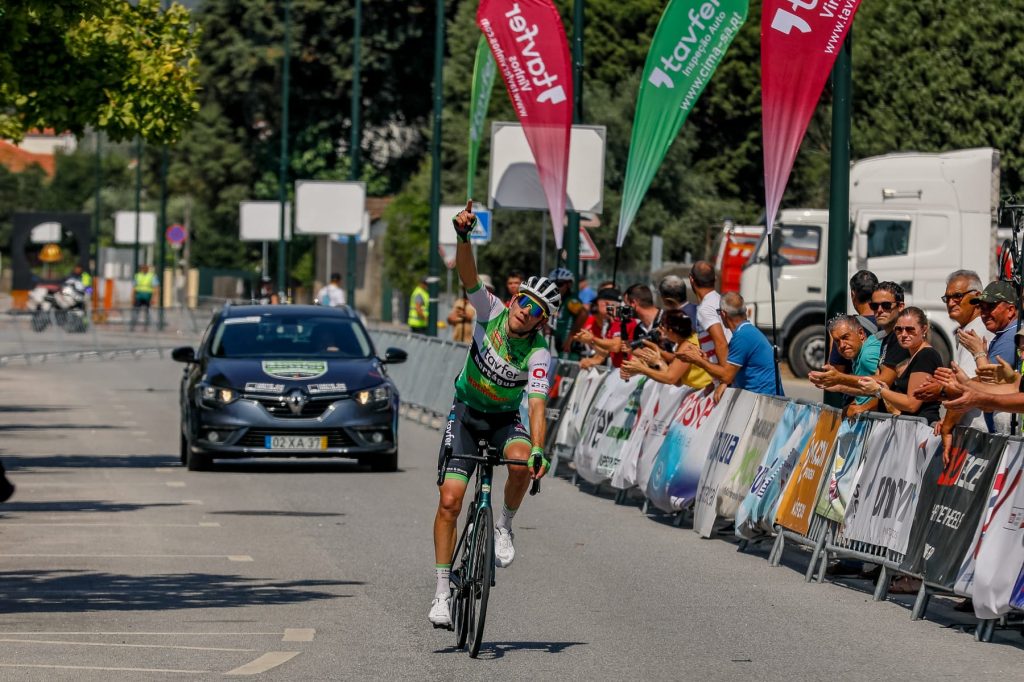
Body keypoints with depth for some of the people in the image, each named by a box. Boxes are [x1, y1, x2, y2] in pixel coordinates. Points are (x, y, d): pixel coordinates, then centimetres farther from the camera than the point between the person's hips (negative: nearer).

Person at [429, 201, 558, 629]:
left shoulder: (538, 354, -22)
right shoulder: (492, 312, -17)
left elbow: (536, 405, -31)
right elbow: (468, 275, -29)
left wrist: (538, 450, -46)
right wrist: (463, 236, -47)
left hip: (506, 417, -1)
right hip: (466, 412, 1)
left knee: (521, 461, -35)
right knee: (450, 500, -10)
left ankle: (505, 526, -7)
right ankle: (443, 592, -3)